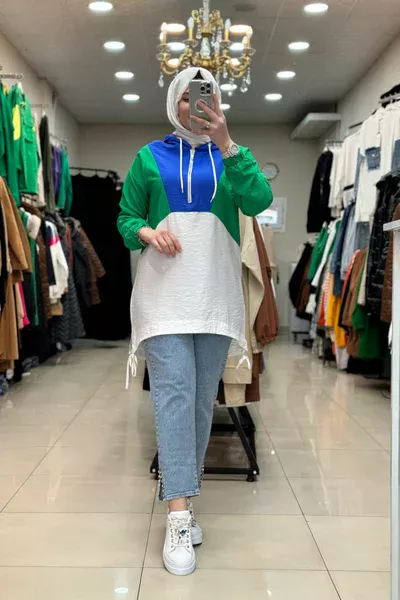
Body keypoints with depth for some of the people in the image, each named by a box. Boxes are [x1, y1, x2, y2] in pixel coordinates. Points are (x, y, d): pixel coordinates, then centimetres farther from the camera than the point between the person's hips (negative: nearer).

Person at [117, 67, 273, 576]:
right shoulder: (150, 157, 9)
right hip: (164, 291, -2)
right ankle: (179, 518, -12)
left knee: (203, 397, 5)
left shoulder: (227, 157, 11)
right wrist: (147, 232, -12)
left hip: (215, 293, 2)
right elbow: (125, 218, 10)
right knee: (174, 391, -13)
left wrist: (225, 143, -15)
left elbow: (258, 201, -7)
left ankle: (178, 489, 20)